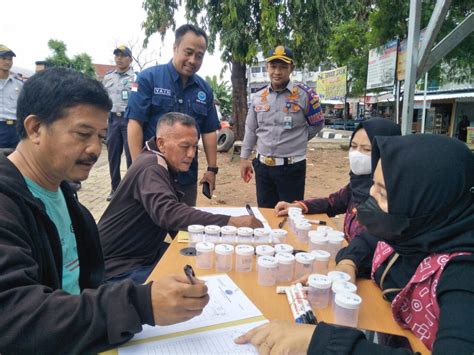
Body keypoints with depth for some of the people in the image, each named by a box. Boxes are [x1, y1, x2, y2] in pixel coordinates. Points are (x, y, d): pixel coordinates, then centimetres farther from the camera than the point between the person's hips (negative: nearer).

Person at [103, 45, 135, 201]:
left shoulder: (137, 76, -2)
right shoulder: (107, 77, 14)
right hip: (113, 119, 5)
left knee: (131, 155, 0)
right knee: (113, 156, 9)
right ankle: (115, 188, 21)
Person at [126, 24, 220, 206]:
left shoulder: (204, 89, 6)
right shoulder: (148, 78, -8)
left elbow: (209, 132, 8)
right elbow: (135, 123, -11)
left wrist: (212, 169, 5)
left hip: (188, 176, 4)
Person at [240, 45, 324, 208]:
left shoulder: (304, 95, -8)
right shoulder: (258, 97, 5)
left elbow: (318, 125, 4)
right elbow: (250, 130, 12)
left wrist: (295, 142, 10)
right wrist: (244, 158, 11)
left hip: (292, 167, -4)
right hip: (263, 166, 4)